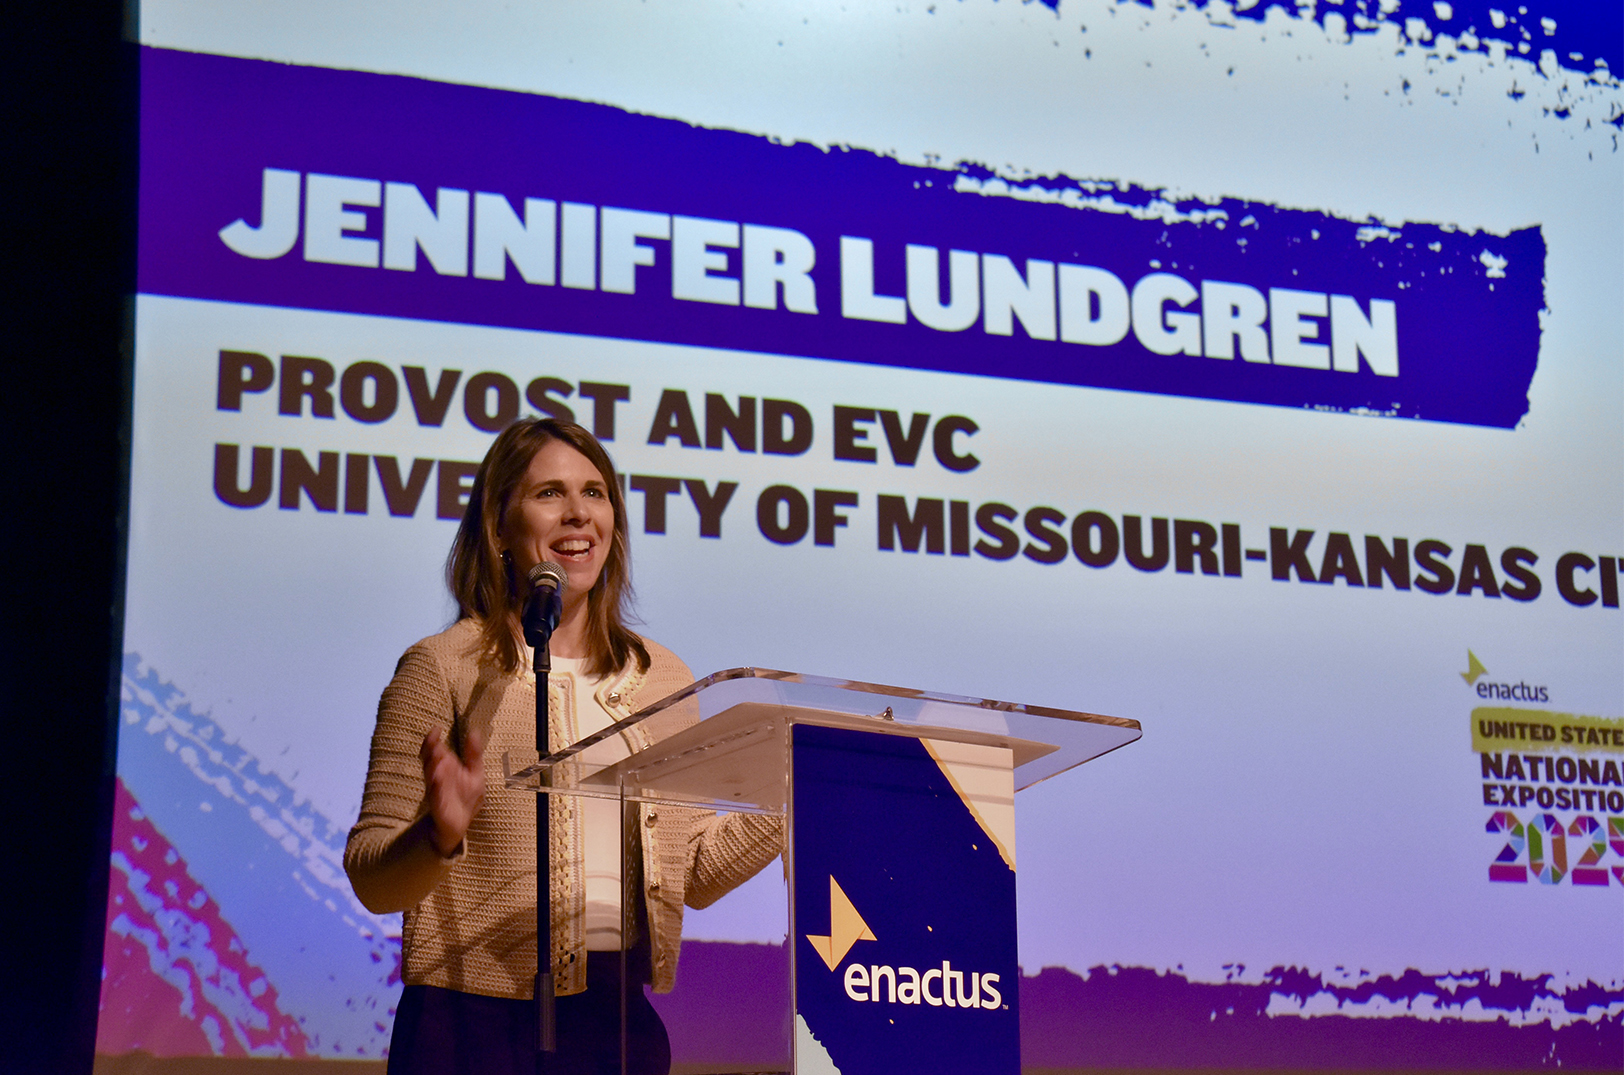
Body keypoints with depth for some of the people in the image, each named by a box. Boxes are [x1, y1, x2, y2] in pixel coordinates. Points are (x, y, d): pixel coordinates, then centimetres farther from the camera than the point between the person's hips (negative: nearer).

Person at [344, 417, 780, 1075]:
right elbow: (371, 880, -3)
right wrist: (442, 838, -23)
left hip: (624, 1020, 4)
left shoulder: (664, 678, 12)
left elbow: (695, 876, 14)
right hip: (478, 1020, -4)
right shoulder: (443, 668, -3)